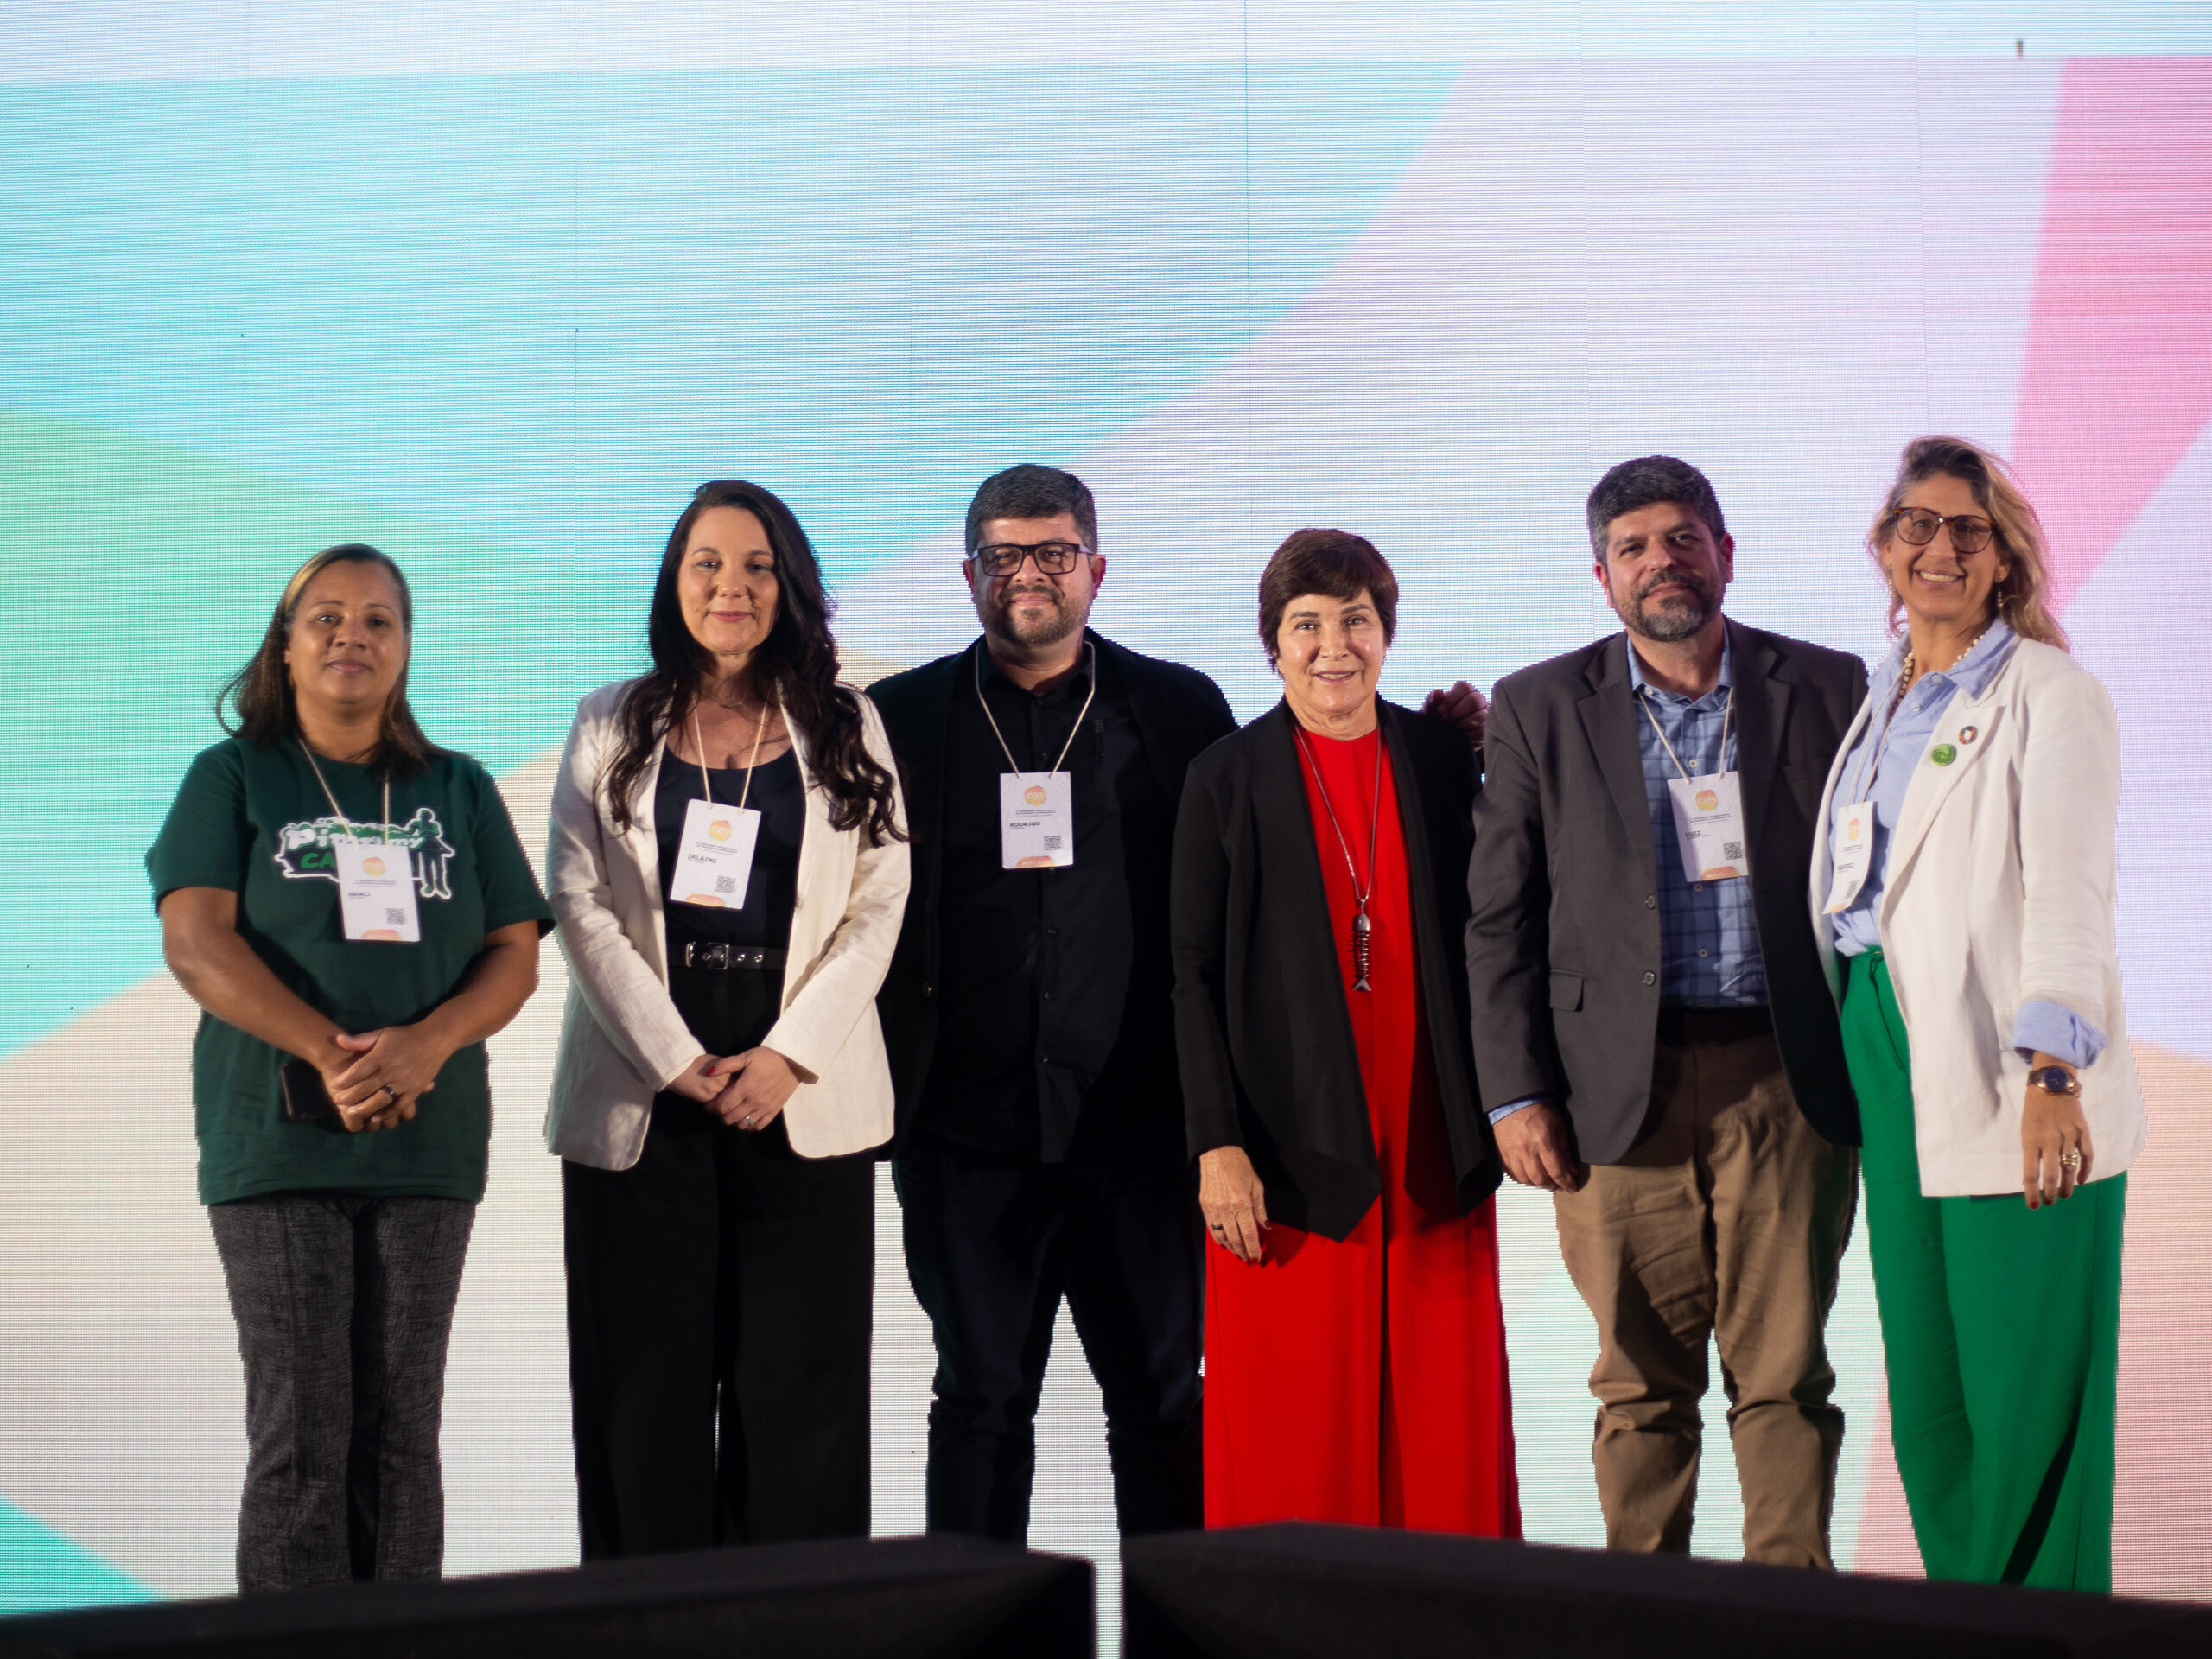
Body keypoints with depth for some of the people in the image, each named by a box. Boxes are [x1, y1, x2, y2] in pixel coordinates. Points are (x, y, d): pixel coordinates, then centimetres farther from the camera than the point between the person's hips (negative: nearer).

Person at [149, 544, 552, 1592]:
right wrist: (328, 1053, -18)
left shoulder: (459, 791, 15)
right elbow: (197, 944, -4)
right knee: (300, 1438, -7)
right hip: (277, 1141, -2)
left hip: (427, 1146, 2)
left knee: (402, 1436, 1)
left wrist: (426, 1044, -13)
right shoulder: (234, 778, 8)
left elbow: (514, 953, 8)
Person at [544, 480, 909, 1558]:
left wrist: (789, 1055, -9)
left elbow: (877, 908, 3)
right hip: (641, 1099, 0)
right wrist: (675, 1060, -8)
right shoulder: (610, 728, 8)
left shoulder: (845, 732, 8)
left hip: (802, 1098, 0)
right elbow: (581, 906, 1)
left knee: (799, 1387, 0)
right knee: (648, 1381, 0)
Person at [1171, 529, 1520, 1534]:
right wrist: (1218, 1144, -8)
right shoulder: (1227, 779, 1)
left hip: (1432, 1153, 2)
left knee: (1444, 1420, 3)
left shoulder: (1444, 761, 8)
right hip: (1293, 1154, -2)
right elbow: (1195, 974, -1)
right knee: (1294, 1436, 0)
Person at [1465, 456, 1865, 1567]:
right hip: (1619, 1091, 0)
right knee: (1642, 1380, 4)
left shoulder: (1826, 688, 7)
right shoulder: (1538, 711, 7)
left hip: (1786, 1081, 0)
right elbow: (1499, 921, 6)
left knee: (1785, 1371, 1)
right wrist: (1515, 1095, -2)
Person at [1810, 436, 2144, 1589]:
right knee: (1926, 1386, 8)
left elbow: (2067, 891, -15)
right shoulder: (1876, 700, 17)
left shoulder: (2051, 697, -4)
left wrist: (2052, 1074, -25)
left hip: (2013, 1093, -6)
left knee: (2028, 1395, -6)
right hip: (1887, 1057, 7)